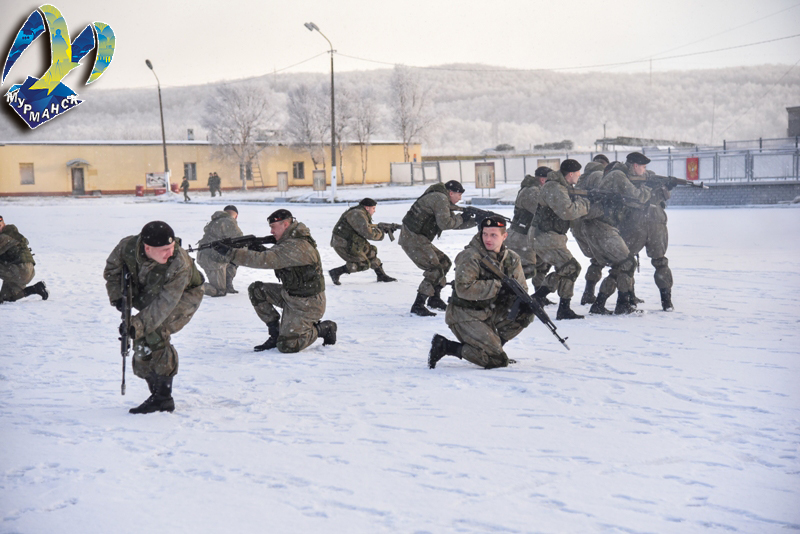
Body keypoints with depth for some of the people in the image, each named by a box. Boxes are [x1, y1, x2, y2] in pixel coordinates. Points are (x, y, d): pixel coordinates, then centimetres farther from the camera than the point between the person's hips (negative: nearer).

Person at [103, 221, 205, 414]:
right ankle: (158, 394, 19)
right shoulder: (127, 247, -27)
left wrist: (137, 325, -44)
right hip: (147, 298, 6)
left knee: (153, 334, -27)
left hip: (183, 296, -6)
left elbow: (164, 303, -36)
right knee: (141, 347, 2)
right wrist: (118, 296, -17)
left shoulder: (180, 265, -38)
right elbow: (111, 270, -4)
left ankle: (163, 398, -21)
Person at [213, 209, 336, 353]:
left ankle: (322, 329, 9)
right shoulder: (289, 241, 6)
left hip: (307, 304, -10)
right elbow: (271, 259, 9)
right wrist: (258, 248, -12)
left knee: (286, 346, -12)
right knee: (256, 290, 2)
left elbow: (265, 260, -32)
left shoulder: (295, 246, -26)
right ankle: (275, 334, 8)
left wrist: (230, 253, -31)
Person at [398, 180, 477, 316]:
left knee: (445, 263, 16)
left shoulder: (443, 200, 19)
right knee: (435, 270, -15)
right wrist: (461, 218, -4)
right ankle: (418, 305, -13)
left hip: (419, 239, 11)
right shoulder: (440, 198, -13)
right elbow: (445, 224, -20)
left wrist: (476, 221, 15)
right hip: (412, 238, -11)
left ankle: (434, 299, 23)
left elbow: (454, 224, 21)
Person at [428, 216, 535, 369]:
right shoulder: (469, 257, -17)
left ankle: (492, 346, 4)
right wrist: (497, 286, -27)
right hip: (464, 316, -7)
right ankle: (444, 346, -4)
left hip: (490, 312, 7)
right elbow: (463, 289, -29)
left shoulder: (511, 258, 3)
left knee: (525, 314, -9)